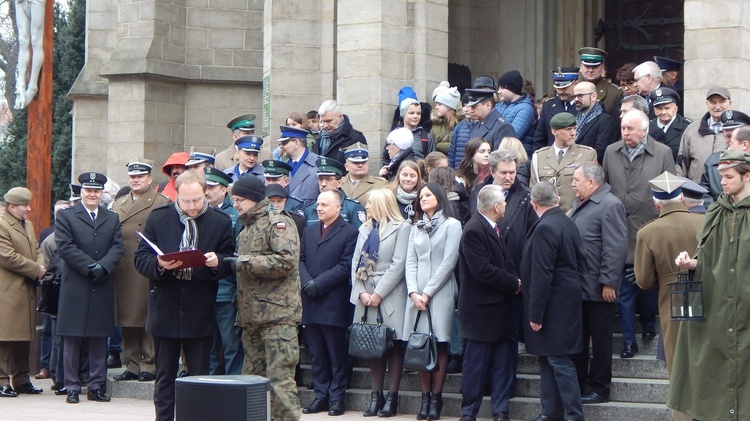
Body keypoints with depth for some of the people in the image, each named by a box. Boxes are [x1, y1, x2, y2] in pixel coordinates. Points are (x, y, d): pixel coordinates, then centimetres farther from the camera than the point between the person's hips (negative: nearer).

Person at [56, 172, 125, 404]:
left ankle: (96, 386, 10)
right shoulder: (65, 216, 4)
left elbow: (118, 247, 4)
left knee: (100, 339, 5)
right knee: (72, 339, 0)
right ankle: (72, 387, 4)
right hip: (75, 287, -3)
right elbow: (65, 247, -7)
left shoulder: (112, 218, 15)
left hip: (103, 288, 3)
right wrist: (90, 267, -15)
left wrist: (103, 266, -14)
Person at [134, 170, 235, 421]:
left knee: (200, 377, 4)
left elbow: (230, 263, 4)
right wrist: (159, 265, -19)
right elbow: (140, 259, 2)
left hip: (201, 313, -1)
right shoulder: (157, 218, 3)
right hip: (165, 311, 1)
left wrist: (217, 262, -19)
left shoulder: (221, 222, 1)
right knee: (165, 377, 8)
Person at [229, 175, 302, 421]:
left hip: (278, 314, -9)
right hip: (251, 316, 9)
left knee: (279, 378, -12)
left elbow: (286, 260, -20)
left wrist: (244, 262, -17)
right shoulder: (246, 227, 21)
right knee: (251, 377, 10)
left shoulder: (277, 222, -6)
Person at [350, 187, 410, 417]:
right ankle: (376, 396, 9)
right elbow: (356, 262, 11)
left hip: (390, 296, -6)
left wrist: (379, 293, -13)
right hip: (366, 296, 6)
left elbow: (398, 264, -10)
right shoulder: (365, 229, 18)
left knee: (394, 346, -3)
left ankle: (391, 398, 0)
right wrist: (361, 292, -3)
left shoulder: (402, 228, -3)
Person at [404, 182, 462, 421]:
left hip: (441, 292, -4)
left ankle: (436, 398, -3)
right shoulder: (416, 228, 17)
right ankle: (425, 398, 2)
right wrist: (413, 292, -6)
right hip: (417, 294, 4)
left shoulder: (452, 225, 2)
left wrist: (428, 293, -9)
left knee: (440, 345, -5)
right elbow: (410, 262, 10)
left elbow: (449, 262, -6)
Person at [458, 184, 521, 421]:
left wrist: (514, 281, -6)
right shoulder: (473, 230, -17)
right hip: (481, 310, -9)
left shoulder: (493, 228, 13)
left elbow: (506, 262, 15)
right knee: (476, 365, 0)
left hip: (499, 308, 9)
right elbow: (483, 271, -23)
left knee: (502, 363, 9)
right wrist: (514, 284, -14)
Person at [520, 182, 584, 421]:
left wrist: (535, 314, -18)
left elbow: (541, 275, -22)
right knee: (548, 359, 15)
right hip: (567, 301, 10)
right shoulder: (568, 224, 10)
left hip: (554, 307, -10)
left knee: (558, 361, -7)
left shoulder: (544, 229, -19)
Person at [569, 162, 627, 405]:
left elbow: (615, 249, -21)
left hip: (598, 289, -9)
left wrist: (608, 283, -22)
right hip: (577, 286, 9)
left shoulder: (610, 205, -15)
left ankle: (599, 389, 9)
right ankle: (578, 384, 23)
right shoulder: (580, 204, 15)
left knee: (600, 340, 2)